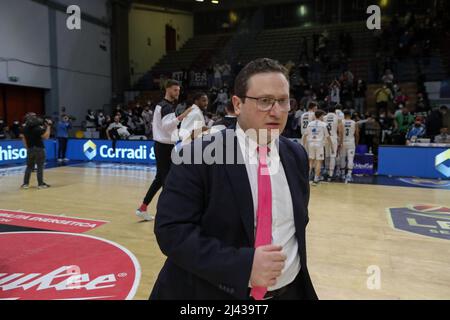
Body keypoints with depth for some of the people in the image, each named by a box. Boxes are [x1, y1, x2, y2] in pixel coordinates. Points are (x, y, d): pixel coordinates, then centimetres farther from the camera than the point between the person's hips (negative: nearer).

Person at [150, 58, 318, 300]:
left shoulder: (297, 156, 0)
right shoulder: (199, 156, -16)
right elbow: (172, 230, -21)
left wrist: (294, 269, 9)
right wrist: (243, 264, -26)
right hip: (213, 292, -4)